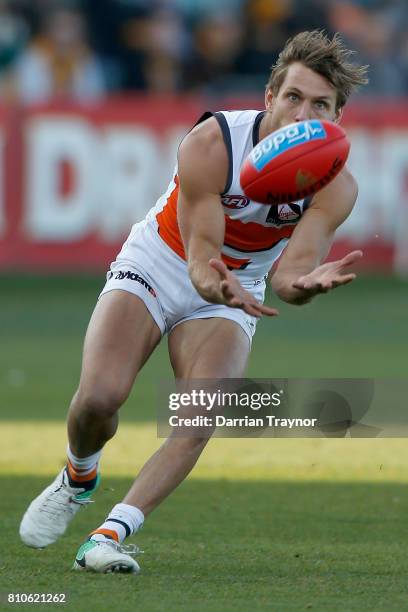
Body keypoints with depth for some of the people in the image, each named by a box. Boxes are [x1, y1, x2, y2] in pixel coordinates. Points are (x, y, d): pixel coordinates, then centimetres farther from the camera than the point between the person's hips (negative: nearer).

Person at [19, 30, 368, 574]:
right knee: (99, 395, -23)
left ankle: (110, 535, -21)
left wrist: (304, 283, -53)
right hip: (155, 268, -2)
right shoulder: (211, 144, -27)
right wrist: (217, 282, -52)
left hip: (234, 291, 2)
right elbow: (200, 257, -28)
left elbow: (288, 275, -28)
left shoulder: (337, 186, -18)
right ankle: (78, 479, 12)